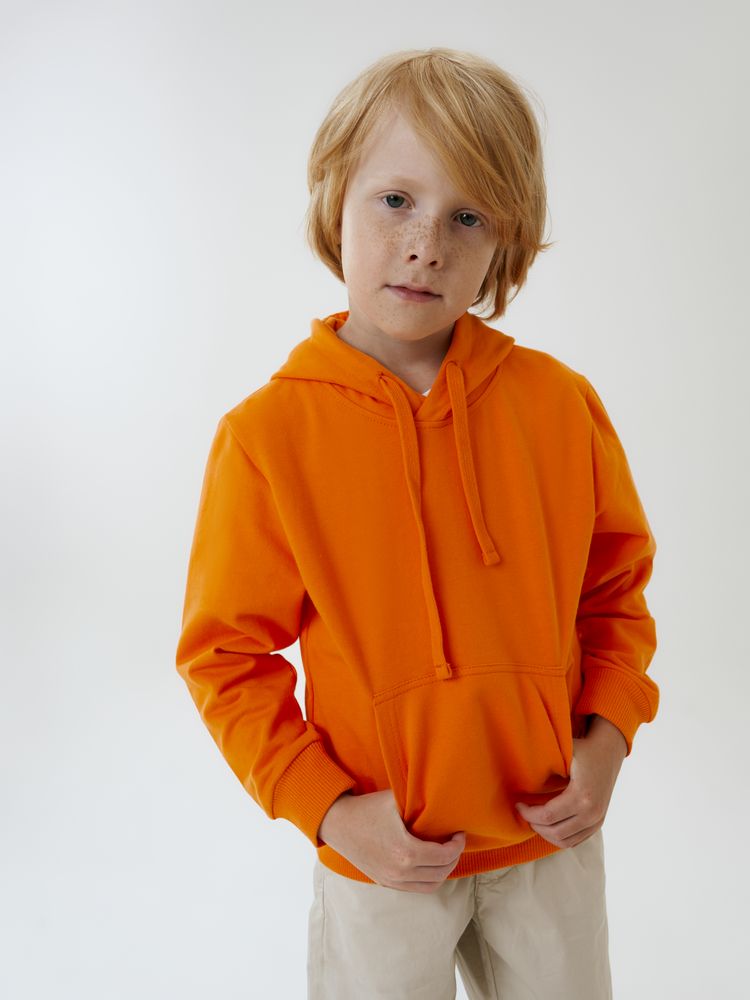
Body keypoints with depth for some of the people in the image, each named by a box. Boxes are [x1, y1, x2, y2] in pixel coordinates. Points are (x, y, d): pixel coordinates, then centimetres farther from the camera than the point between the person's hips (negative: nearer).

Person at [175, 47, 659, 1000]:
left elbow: (618, 586, 4)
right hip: (385, 852, -2)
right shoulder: (269, 433, -16)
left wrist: (607, 737, -7)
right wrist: (326, 808, -15)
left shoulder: (559, 405, -9)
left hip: (551, 835, 3)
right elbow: (225, 653, -9)